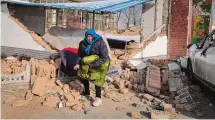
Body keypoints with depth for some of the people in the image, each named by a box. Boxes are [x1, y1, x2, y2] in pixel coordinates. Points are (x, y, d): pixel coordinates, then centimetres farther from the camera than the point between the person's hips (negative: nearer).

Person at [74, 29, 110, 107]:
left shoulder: (100, 43, -24)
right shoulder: (83, 43, -7)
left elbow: (104, 57, -27)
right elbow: (80, 54, 7)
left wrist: (93, 65, -30)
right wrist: (78, 63, -10)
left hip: (100, 63, -6)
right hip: (88, 62, 7)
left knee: (97, 79, -19)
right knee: (83, 75, 8)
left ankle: (98, 99, -10)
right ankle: (87, 94, 28)